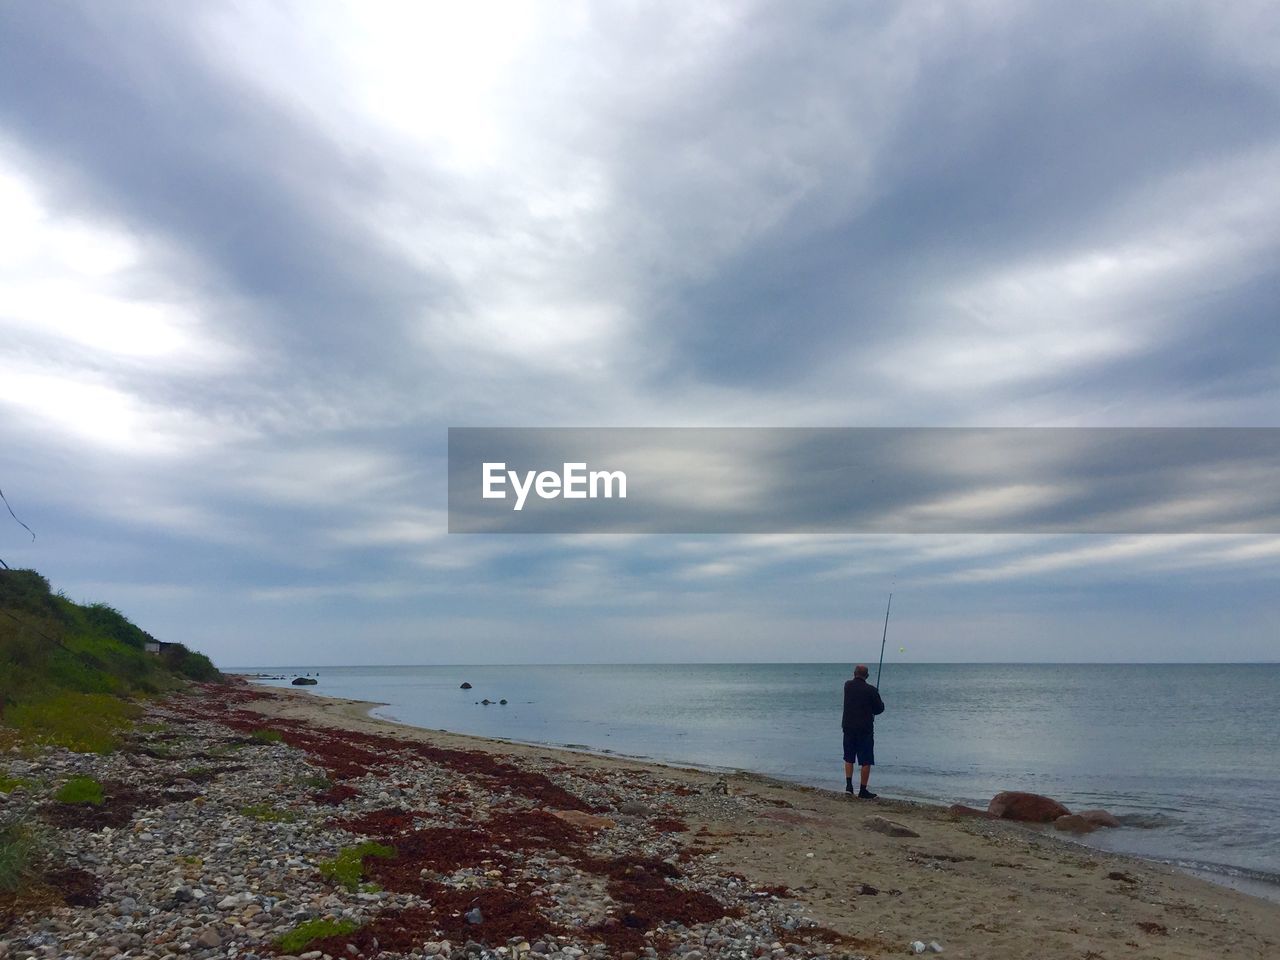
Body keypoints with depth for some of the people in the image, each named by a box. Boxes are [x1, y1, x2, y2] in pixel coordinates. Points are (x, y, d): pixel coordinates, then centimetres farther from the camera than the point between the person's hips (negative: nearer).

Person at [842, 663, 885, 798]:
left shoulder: (847, 685, 1)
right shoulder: (871, 690, -12)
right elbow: (879, 709, -3)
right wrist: (881, 703, 18)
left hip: (848, 727, 4)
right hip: (865, 729, -4)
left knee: (849, 758, 18)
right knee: (866, 761, 4)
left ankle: (848, 785, 10)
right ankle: (863, 791, 5)